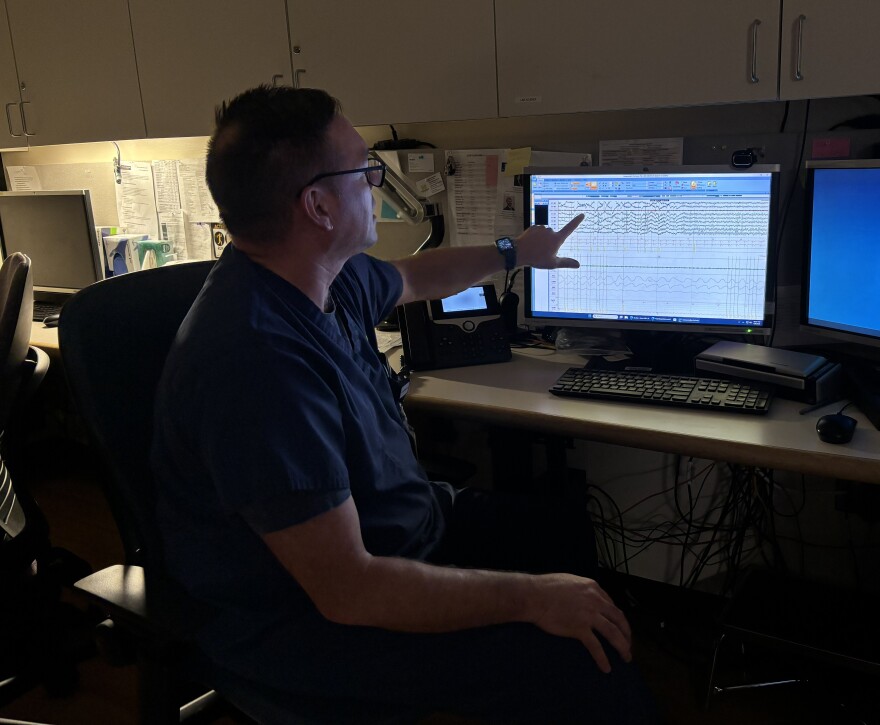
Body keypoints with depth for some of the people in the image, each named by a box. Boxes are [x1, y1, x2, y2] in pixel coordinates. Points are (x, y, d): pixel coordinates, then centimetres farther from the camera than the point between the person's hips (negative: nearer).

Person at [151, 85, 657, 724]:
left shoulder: (330, 275, -4)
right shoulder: (257, 360, -34)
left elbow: (410, 278, 21)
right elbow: (347, 591, -31)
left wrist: (513, 254, 33)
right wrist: (528, 598, -22)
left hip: (381, 522, 10)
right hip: (304, 615, -9)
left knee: (573, 540, 14)